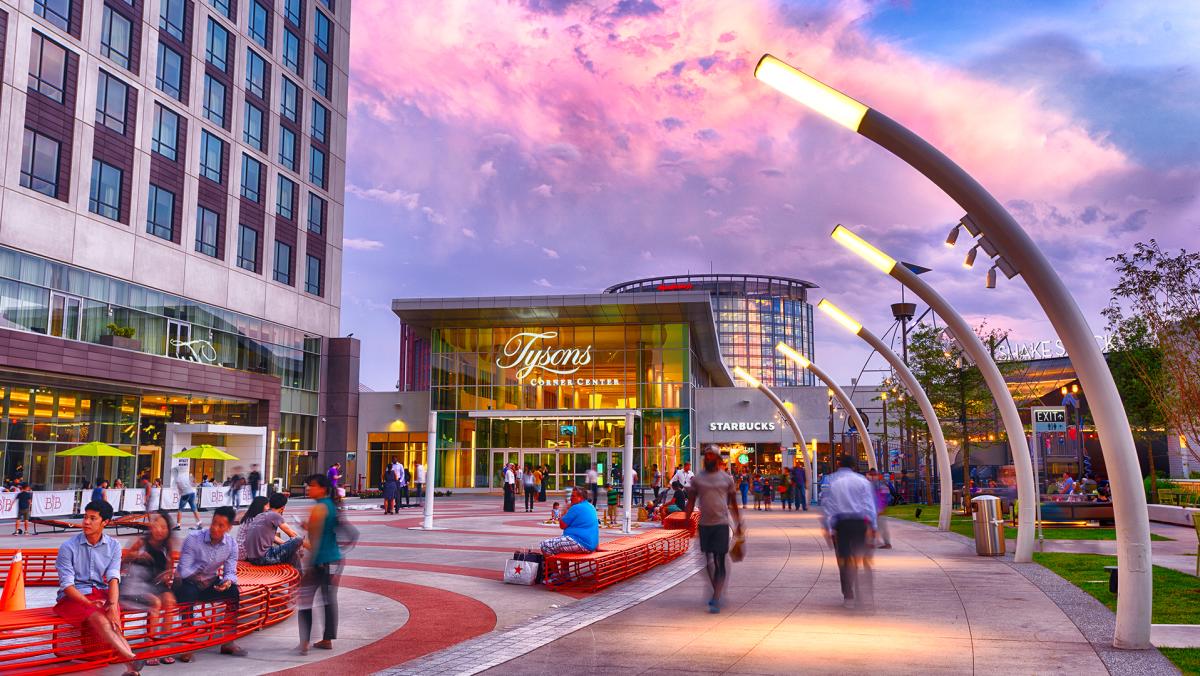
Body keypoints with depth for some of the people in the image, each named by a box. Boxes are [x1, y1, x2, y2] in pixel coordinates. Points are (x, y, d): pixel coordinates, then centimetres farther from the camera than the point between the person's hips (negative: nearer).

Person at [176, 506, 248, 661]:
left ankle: (228, 642, -12)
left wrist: (228, 581, -28)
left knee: (233, 590, -22)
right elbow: (184, 571, -20)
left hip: (211, 584, 4)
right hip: (188, 584, -4)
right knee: (188, 593, -36)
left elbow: (230, 572, -7)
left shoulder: (231, 544, -5)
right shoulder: (193, 539, -17)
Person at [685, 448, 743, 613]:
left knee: (720, 562, -7)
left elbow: (733, 502, 10)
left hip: (722, 524, -2)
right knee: (708, 561, 7)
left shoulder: (727, 478, 4)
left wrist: (738, 523, 10)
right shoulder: (697, 479, 6)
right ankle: (716, 592, 25)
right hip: (704, 524, 2)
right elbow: (691, 502, 8)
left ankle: (716, 600, -8)